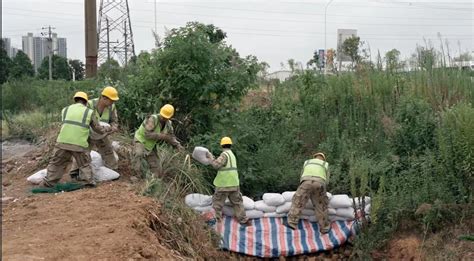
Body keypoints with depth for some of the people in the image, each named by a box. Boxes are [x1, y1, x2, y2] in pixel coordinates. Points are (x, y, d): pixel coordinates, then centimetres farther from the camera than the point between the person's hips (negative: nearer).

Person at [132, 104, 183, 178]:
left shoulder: (168, 124, -3)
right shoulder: (152, 119, -25)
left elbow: (171, 137, 8)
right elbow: (147, 134, -33)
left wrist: (178, 145, -10)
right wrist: (162, 136, -33)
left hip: (151, 145, 7)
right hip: (141, 141, -7)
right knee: (138, 154, -35)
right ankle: (138, 174, -32)